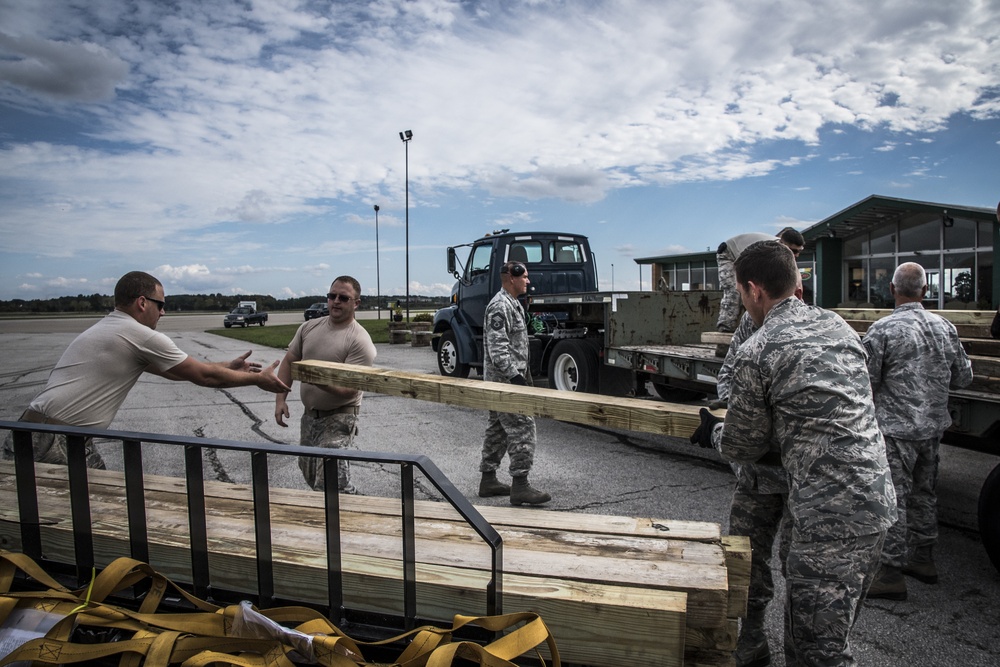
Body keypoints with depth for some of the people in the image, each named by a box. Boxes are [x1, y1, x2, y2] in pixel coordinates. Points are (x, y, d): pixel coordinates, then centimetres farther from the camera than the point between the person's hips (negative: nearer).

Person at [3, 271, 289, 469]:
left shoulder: (106, 329, 17)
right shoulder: (141, 336, -12)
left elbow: (176, 370, 20)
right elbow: (204, 377, -6)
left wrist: (228, 367, 23)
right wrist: (258, 379, 4)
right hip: (56, 442, -9)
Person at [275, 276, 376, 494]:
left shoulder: (360, 341, -17)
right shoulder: (309, 327, 4)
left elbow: (350, 389, -22)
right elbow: (288, 362, 10)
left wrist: (319, 380, -36)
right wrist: (280, 399, -1)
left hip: (339, 417, -7)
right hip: (309, 414, 7)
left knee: (329, 482, -17)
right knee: (310, 474, 19)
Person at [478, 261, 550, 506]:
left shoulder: (513, 304, 16)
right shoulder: (499, 307, -17)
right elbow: (497, 348, -24)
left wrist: (524, 373, 21)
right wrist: (515, 376, -25)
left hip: (504, 379, 11)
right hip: (504, 379, -11)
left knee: (497, 428, 14)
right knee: (522, 428, -9)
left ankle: (488, 480, 23)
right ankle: (519, 486, -5)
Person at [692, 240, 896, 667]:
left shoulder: (755, 353, -14)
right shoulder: (838, 325, 9)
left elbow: (744, 449, -2)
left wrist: (714, 432, 18)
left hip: (828, 519, -9)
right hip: (878, 504, 9)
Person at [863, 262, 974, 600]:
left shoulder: (882, 330, -16)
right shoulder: (945, 328, 3)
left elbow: (865, 381, -15)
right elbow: (963, 378, 10)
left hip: (896, 428, -6)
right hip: (933, 426, 7)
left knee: (893, 499, -1)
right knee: (924, 492, 20)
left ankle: (892, 573, 4)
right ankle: (923, 559, 33)